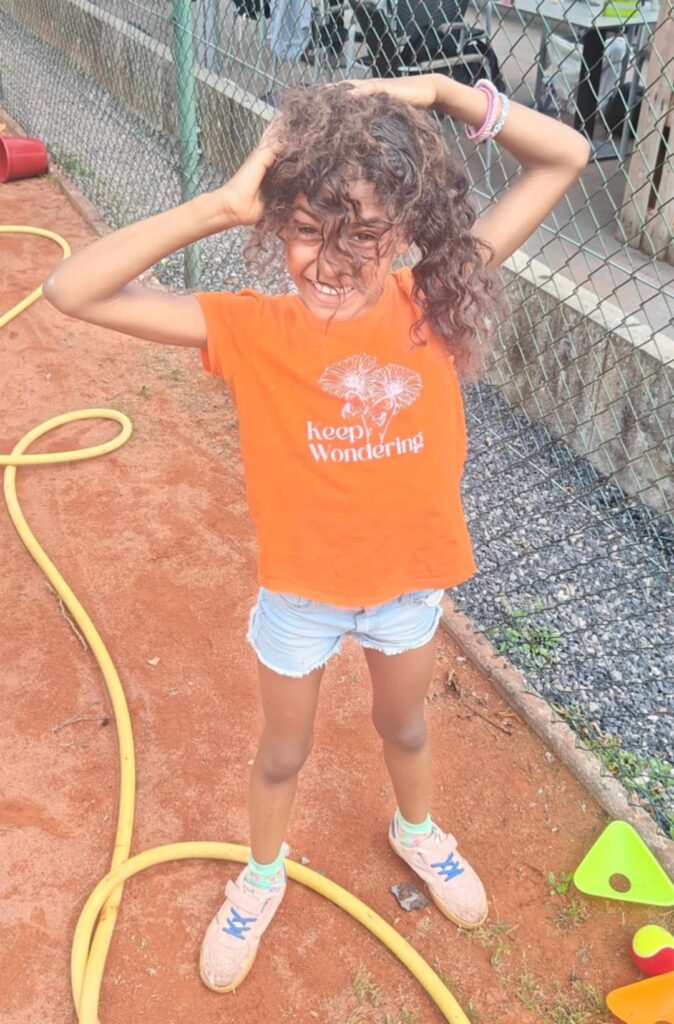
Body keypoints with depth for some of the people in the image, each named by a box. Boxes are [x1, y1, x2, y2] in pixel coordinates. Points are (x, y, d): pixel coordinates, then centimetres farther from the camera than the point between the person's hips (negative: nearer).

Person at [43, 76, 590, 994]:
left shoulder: (435, 302, -18)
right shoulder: (252, 330, -23)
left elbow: (566, 157, -14)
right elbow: (73, 290, -31)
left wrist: (442, 92, -25)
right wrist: (222, 206, -34)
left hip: (411, 579, 2)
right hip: (299, 590, -1)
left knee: (404, 724, 29)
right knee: (284, 752, 23)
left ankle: (417, 830, 62)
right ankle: (262, 879, 54)